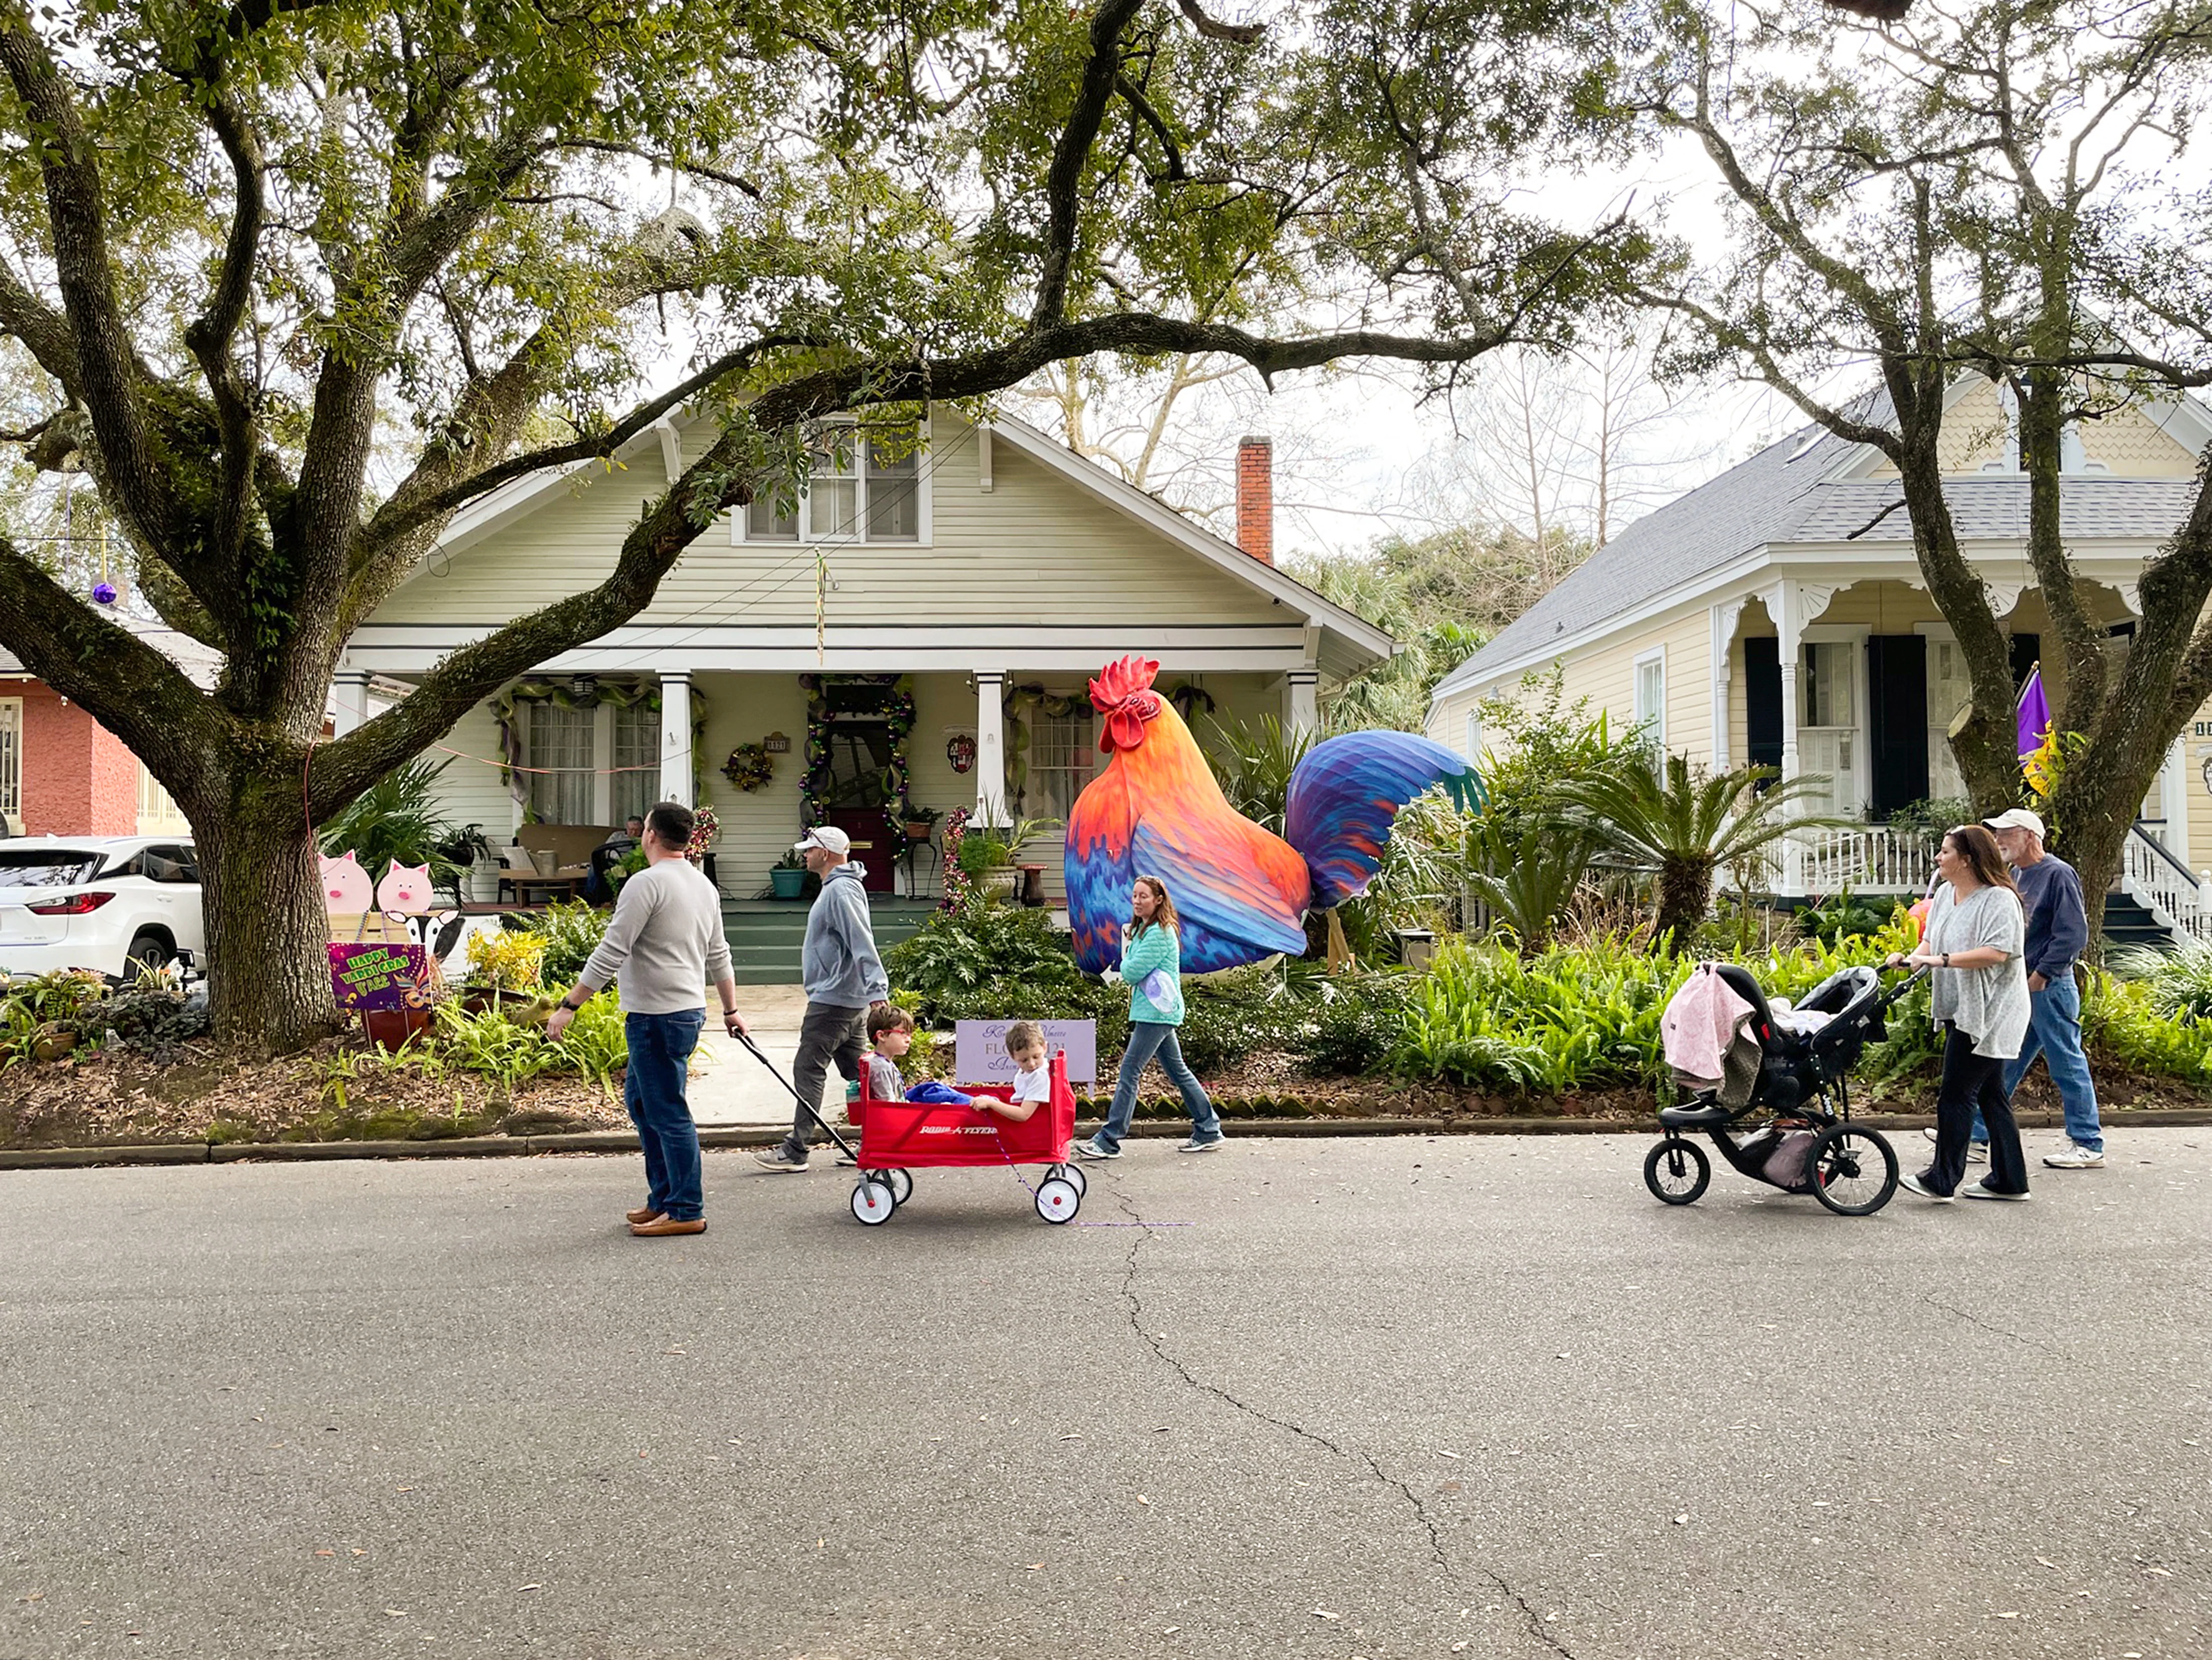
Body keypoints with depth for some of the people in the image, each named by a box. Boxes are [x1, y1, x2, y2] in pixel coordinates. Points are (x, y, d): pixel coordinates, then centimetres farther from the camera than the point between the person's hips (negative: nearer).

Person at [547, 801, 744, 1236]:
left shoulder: (647, 883, -14)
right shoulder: (703, 885, 14)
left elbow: (610, 954, -18)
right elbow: (719, 956, 22)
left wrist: (569, 1006, -15)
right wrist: (731, 1010, 31)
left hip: (657, 1017, -9)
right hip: (688, 1010, 10)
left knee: (668, 1111, -3)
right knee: (640, 1099, 19)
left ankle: (686, 1211, 4)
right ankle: (663, 1197, 25)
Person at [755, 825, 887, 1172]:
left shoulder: (840, 891, -15)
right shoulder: (837, 887, 18)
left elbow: (863, 945, -25)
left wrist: (877, 993, -31)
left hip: (833, 999, -11)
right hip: (851, 1000, 11)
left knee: (808, 1070, -7)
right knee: (856, 1072, 12)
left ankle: (796, 1149, -3)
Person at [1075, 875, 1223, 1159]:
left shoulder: (1160, 934, -15)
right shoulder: (1143, 929, 16)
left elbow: (1131, 972, -19)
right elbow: (1134, 974, 19)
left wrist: (1124, 953, 0)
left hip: (1156, 1013, -11)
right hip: (1155, 1013, 11)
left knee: (1130, 1071, -10)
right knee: (1178, 1072, 14)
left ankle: (1108, 1141, -9)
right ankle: (1208, 1130, 21)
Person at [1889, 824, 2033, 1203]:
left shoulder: (1998, 899, -15)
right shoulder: (1945, 894, 12)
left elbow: (1996, 953, -25)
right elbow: (1931, 940, 15)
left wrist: (1943, 960, -27)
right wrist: (1913, 957, -6)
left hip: (1988, 1014, -9)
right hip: (1960, 1012, 9)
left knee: (1956, 1094, -7)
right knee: (1990, 1094, 14)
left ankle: (1942, 1181, 0)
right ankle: (2009, 1181, 21)